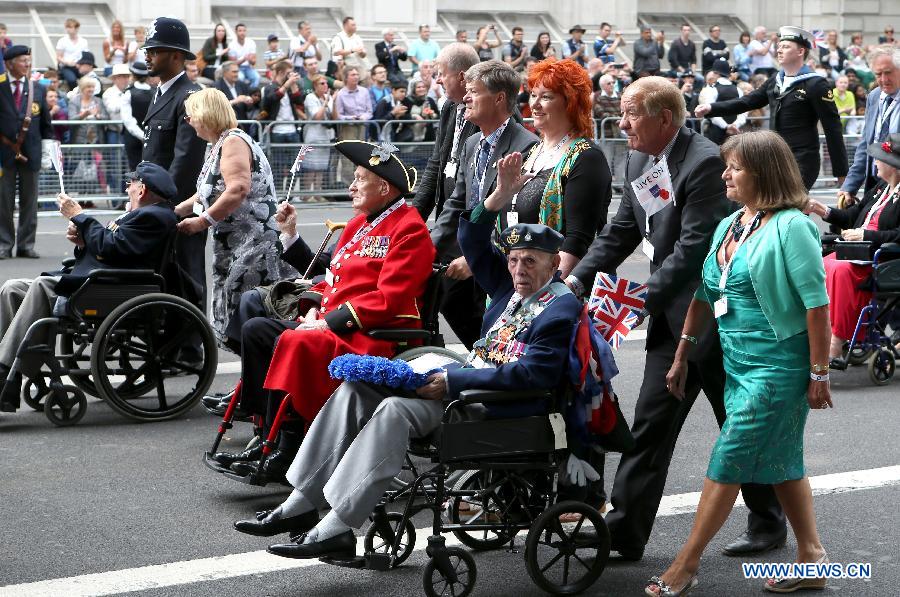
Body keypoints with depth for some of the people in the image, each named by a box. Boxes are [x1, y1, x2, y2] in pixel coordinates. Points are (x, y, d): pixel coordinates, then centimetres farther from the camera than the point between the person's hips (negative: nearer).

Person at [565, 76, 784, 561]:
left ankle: (768, 523, 26)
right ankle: (624, 531, 7)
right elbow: (620, 232, 11)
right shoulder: (638, 161, 6)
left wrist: (645, 297, -26)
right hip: (672, 316, 8)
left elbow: (695, 245, -25)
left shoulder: (704, 161, -21)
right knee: (650, 421, 4)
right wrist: (576, 280, 0)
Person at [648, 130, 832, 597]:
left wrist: (819, 374, -17)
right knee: (781, 461, 14)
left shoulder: (791, 227, -15)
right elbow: (705, 295, 15)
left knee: (728, 462, -5)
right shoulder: (729, 226, 10)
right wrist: (682, 357, 15)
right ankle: (811, 558, 24)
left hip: (777, 366, -8)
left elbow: (817, 304, -16)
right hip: (737, 365, 8)